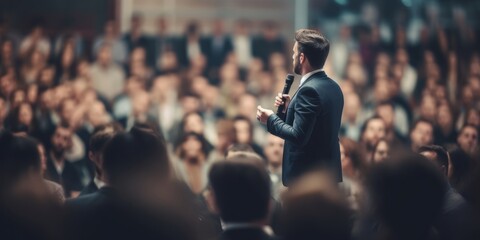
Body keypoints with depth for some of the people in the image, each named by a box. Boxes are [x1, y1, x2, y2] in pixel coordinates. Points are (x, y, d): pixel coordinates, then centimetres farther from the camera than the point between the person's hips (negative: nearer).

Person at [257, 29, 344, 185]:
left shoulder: (309, 90, -18)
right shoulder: (333, 87, 11)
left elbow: (298, 136, -22)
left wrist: (270, 119, -9)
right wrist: (290, 108, 10)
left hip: (306, 176, -9)